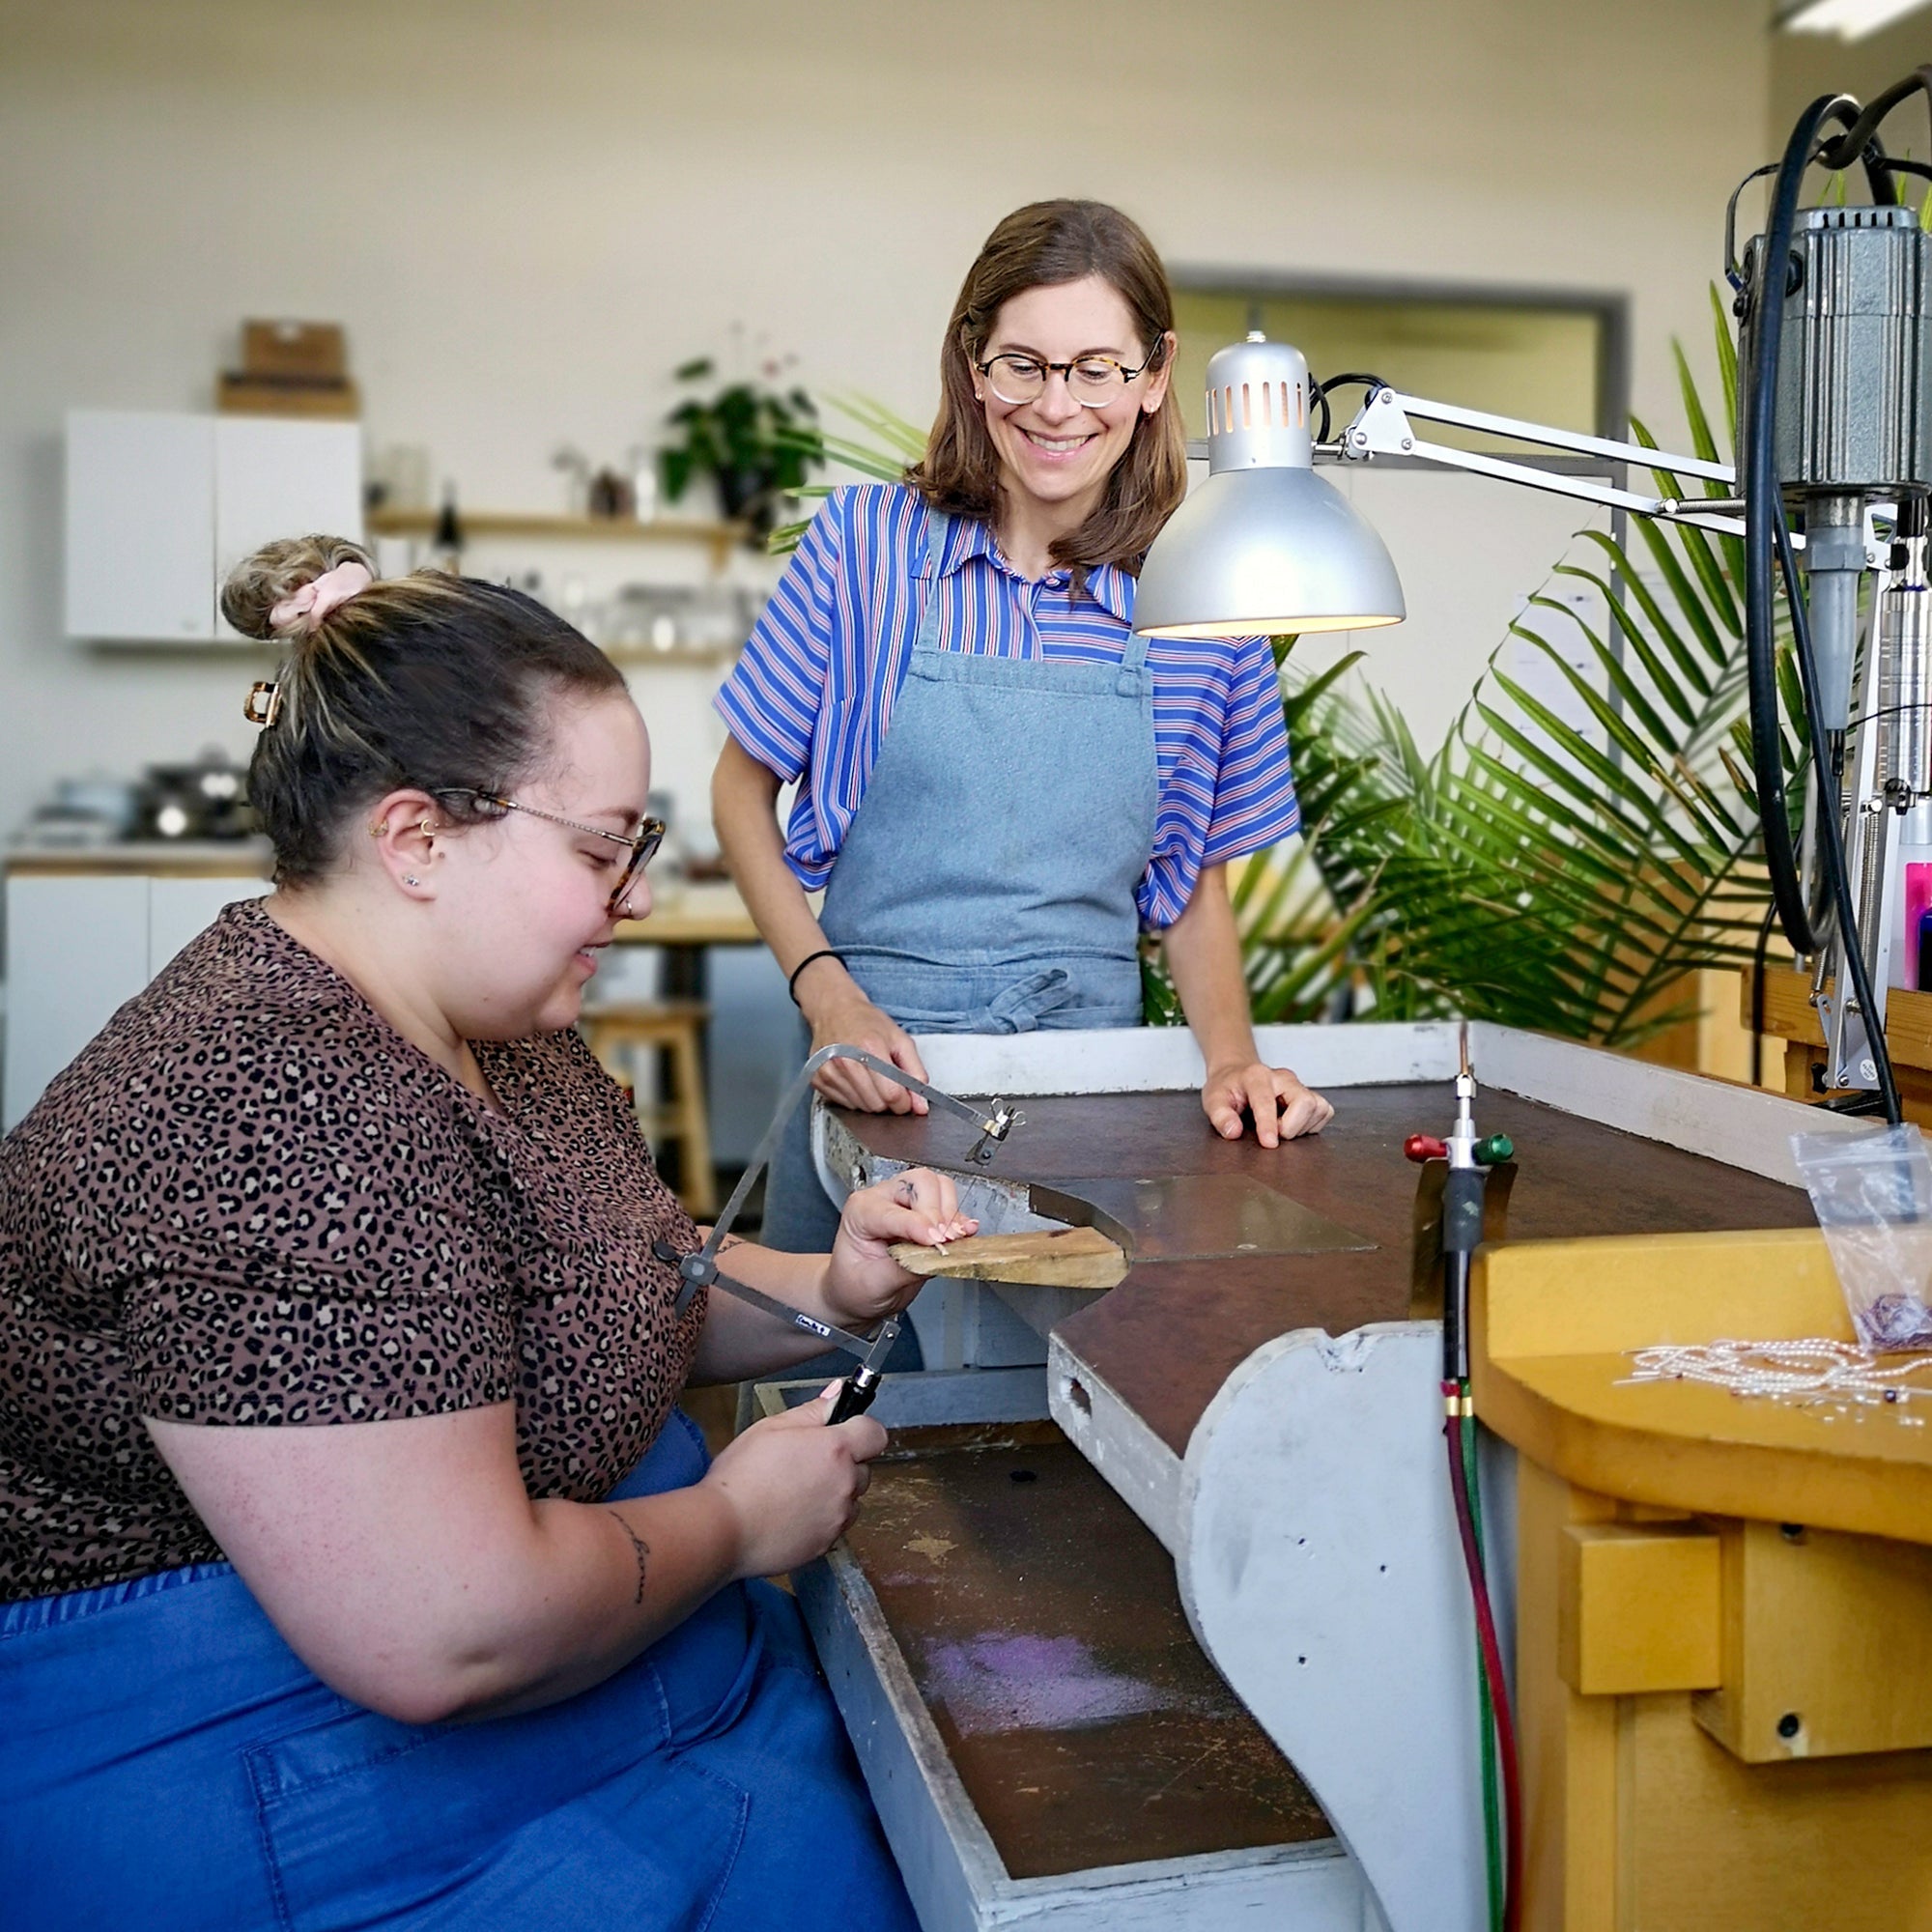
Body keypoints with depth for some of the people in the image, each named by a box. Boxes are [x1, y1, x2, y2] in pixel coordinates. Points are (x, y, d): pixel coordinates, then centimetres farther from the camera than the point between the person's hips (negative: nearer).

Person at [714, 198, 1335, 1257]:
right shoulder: (865, 543, -5)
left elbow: (1195, 883, 8)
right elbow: (743, 788, 3)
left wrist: (1230, 1055, -7)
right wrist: (827, 992, -9)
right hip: (875, 1061, -1)